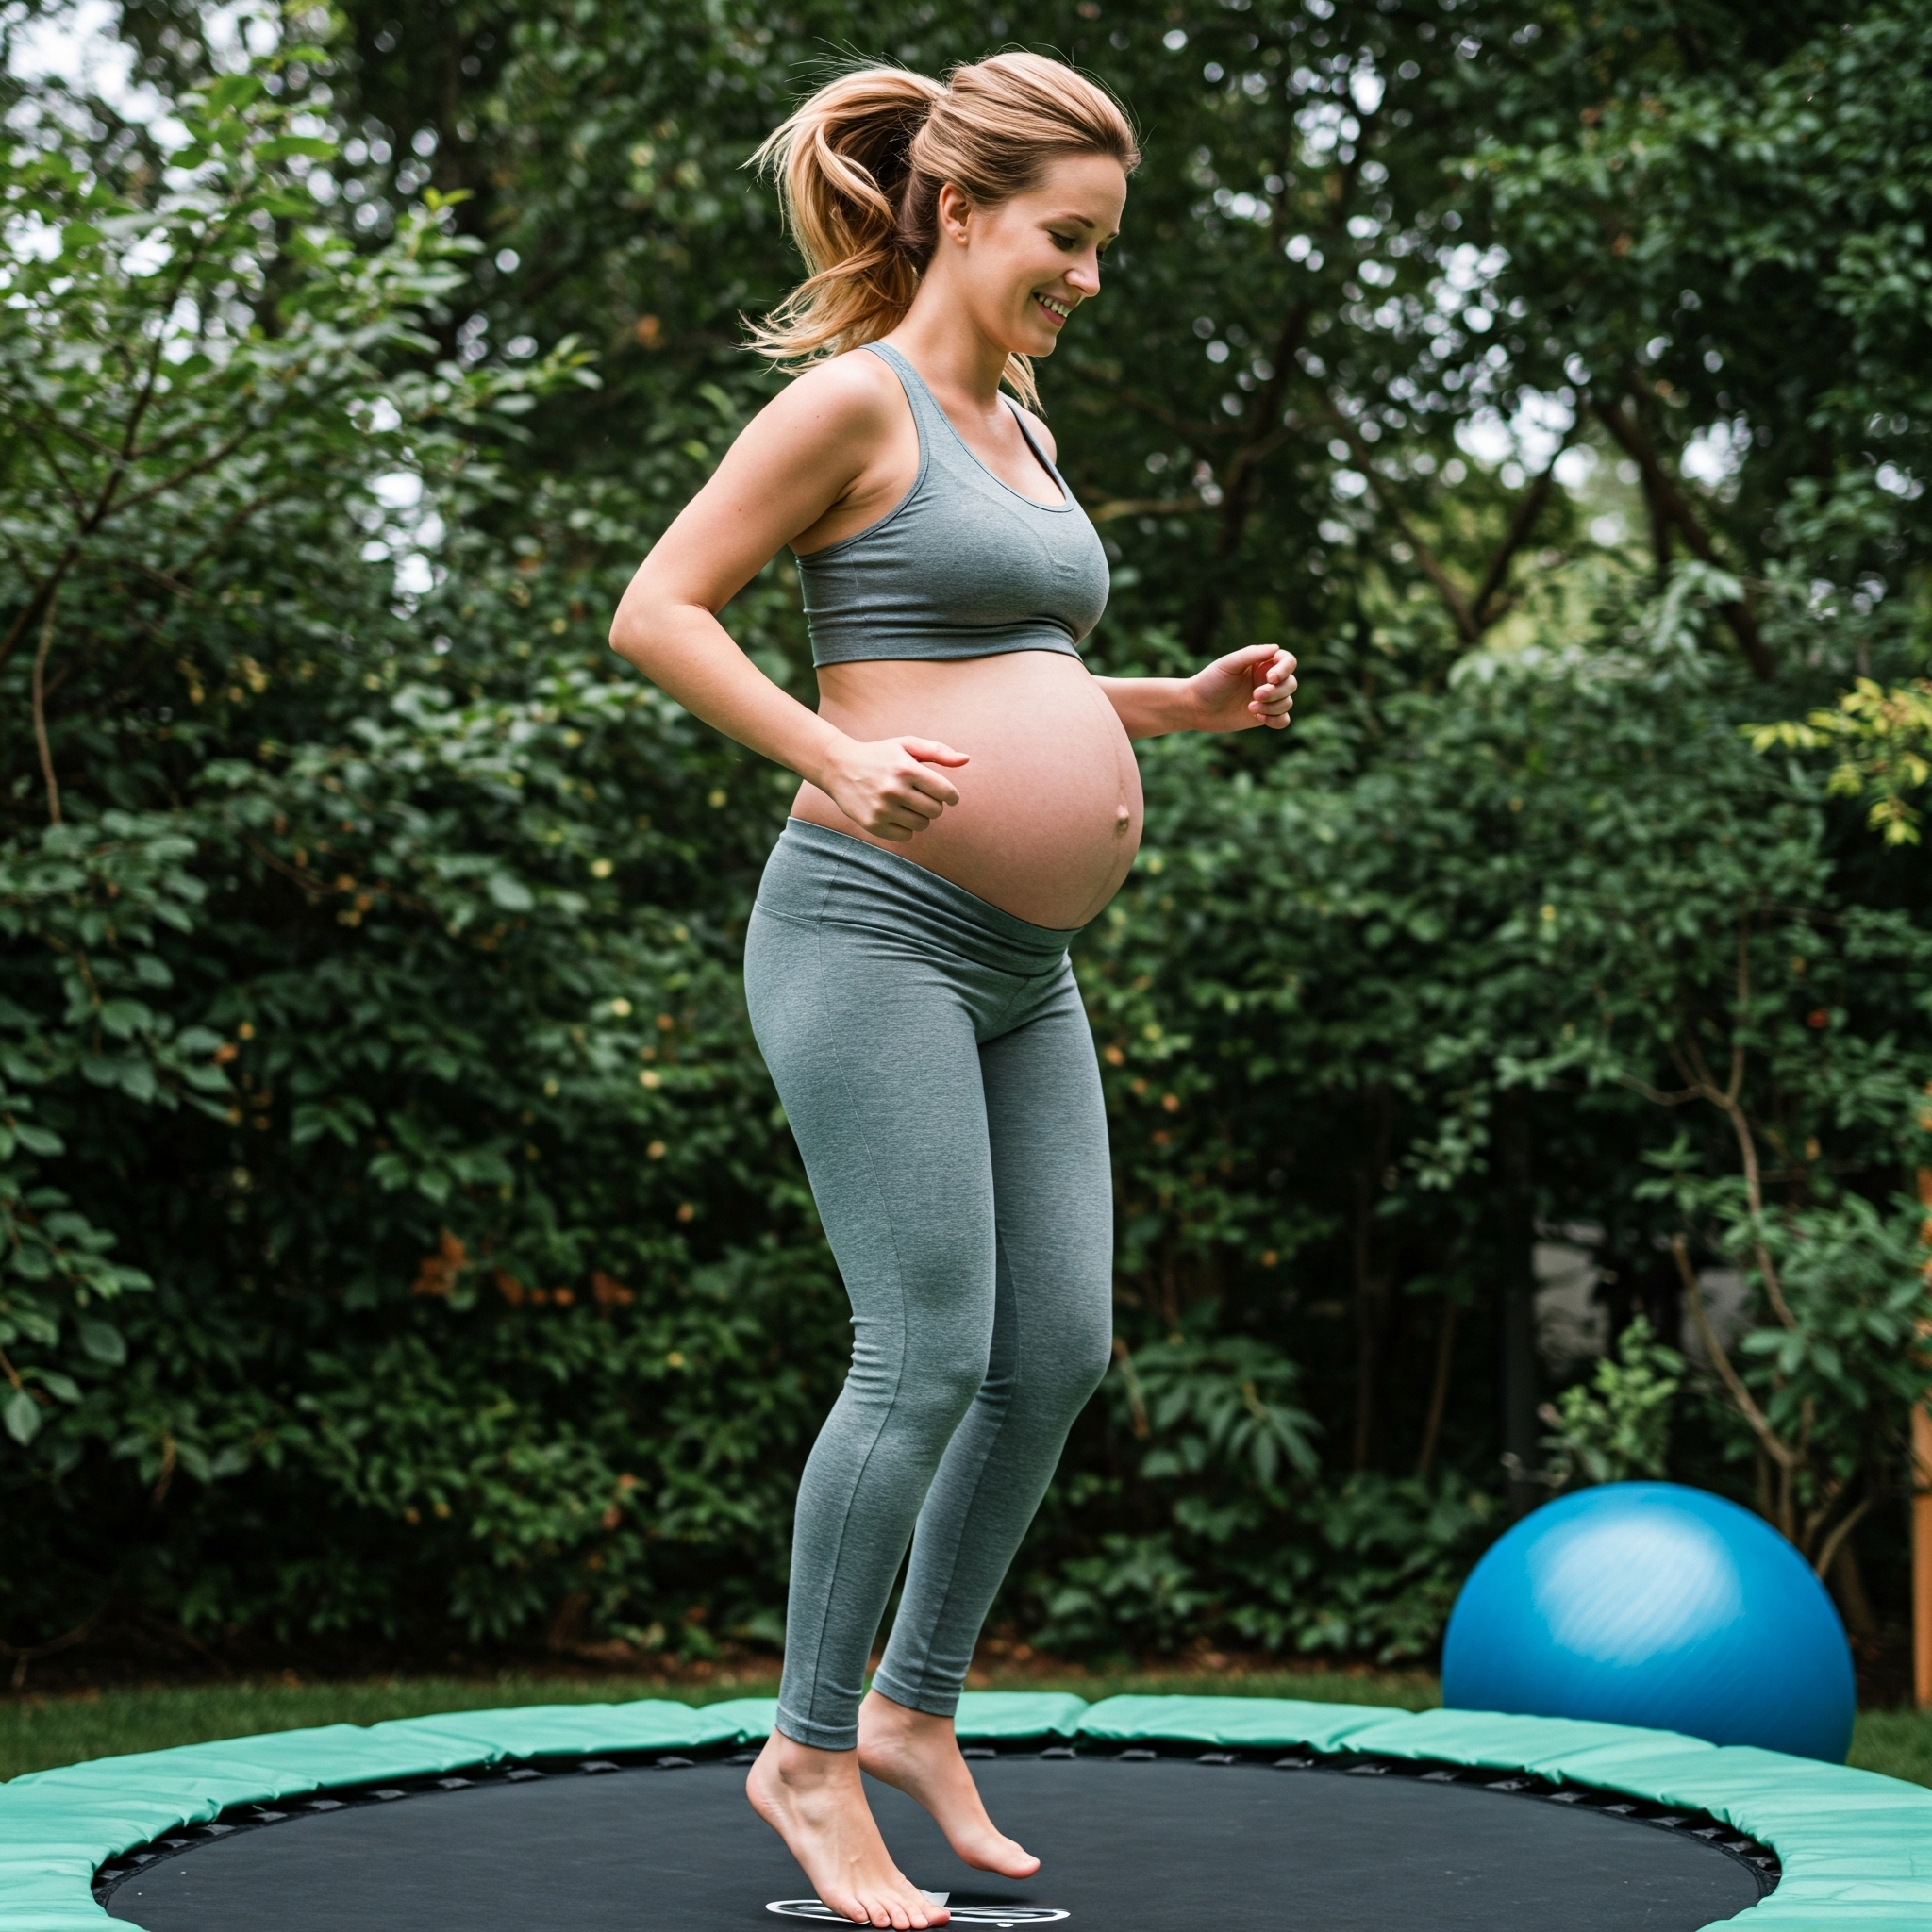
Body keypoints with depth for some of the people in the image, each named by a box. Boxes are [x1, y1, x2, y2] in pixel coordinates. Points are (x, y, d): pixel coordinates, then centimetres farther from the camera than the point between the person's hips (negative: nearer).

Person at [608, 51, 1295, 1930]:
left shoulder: (1015, 429, 18)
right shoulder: (855, 399, -7)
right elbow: (656, 611, -12)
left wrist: (1182, 702, 14)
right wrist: (841, 762, -23)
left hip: (1020, 958, 9)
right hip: (871, 929, -8)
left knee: (1061, 1350, 5)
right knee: (930, 1356, -9)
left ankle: (914, 1708, 21)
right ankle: (808, 1756, 7)